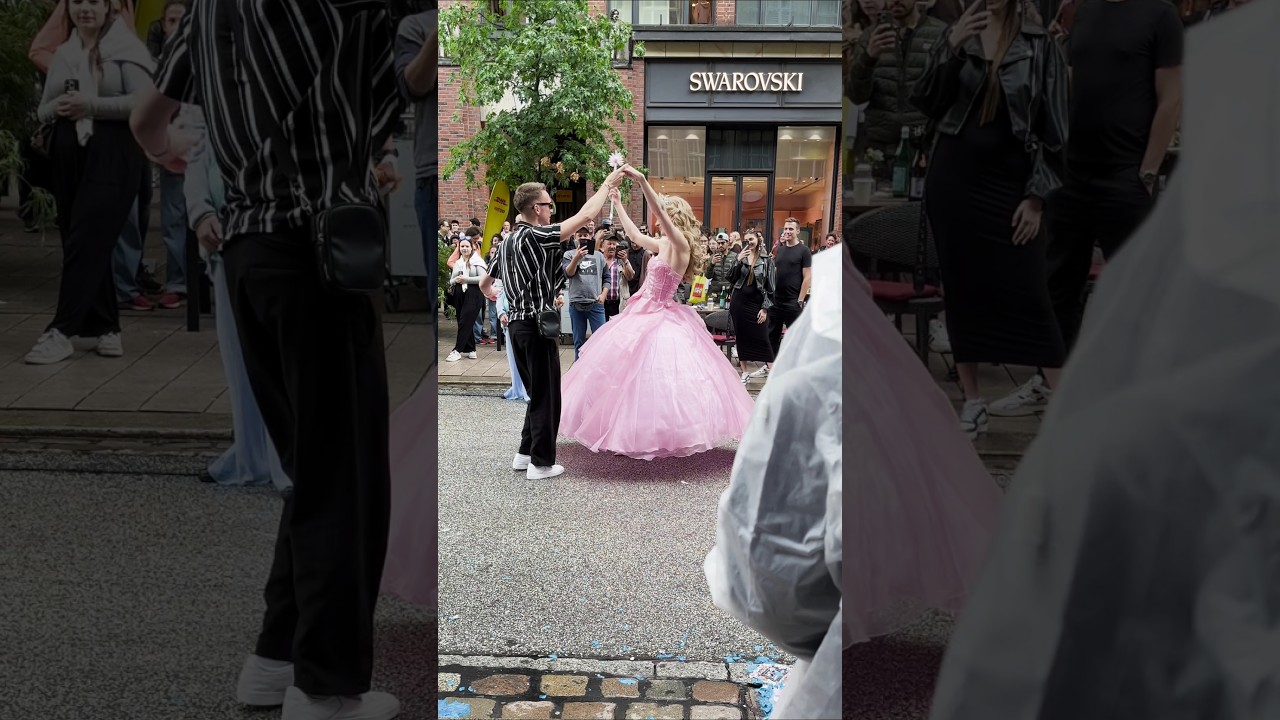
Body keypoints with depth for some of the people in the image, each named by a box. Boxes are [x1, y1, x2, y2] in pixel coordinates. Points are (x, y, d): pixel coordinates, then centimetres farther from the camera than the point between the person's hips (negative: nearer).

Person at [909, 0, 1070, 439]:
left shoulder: (1040, 45, -1)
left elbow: (1054, 125, -1)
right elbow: (926, 105, -1)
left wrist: (1037, 196, -6)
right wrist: (951, 48, -14)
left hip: (1009, 183, -3)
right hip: (953, 179, 3)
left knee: (1028, 294, -6)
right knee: (961, 290, 5)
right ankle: (972, 403, 15)